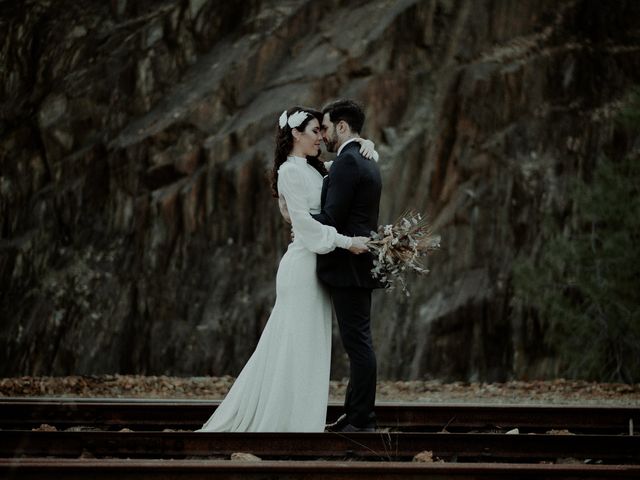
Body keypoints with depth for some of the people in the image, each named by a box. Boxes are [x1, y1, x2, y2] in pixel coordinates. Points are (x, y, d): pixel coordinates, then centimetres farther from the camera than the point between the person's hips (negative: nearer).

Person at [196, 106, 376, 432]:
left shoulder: (314, 170, 16)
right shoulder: (291, 171, -10)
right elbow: (304, 221, -19)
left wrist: (362, 145, 7)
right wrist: (346, 242, -21)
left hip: (316, 266, 9)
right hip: (303, 264, -9)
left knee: (309, 348, 9)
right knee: (297, 345, -7)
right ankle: (290, 420, -5)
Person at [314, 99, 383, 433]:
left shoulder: (346, 162, -14)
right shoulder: (367, 163, 18)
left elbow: (331, 218, -19)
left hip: (347, 266, -10)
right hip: (359, 264, 10)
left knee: (358, 343, -9)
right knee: (358, 343, 12)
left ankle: (361, 421, -8)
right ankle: (355, 415, 17)